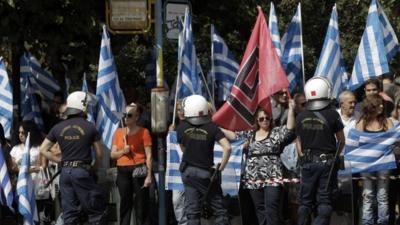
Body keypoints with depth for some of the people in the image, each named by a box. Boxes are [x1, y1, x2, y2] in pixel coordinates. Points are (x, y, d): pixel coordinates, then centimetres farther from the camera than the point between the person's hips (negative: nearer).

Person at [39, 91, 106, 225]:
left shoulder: (58, 128, 6)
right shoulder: (89, 127, -4)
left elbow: (43, 150, 9)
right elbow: (99, 153, 0)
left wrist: (60, 161, 12)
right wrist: (93, 169, 14)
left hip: (65, 172, 4)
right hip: (82, 171, -4)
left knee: (69, 213, 7)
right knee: (96, 211, 3)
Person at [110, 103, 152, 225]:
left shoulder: (143, 132, -2)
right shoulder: (118, 132, 11)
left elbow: (149, 155, -4)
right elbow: (113, 154, 11)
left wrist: (149, 175, -11)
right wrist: (123, 151, -10)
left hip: (139, 170, -4)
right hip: (123, 172, 4)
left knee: (141, 205, -5)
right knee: (125, 203, 7)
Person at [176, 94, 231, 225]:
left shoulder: (182, 127, -6)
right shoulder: (212, 127, -11)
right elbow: (227, 147, -19)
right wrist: (221, 167, -9)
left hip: (188, 171, 2)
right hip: (206, 172, -2)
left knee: (192, 211, 4)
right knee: (219, 209, 7)